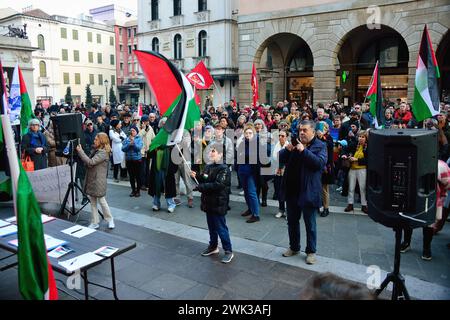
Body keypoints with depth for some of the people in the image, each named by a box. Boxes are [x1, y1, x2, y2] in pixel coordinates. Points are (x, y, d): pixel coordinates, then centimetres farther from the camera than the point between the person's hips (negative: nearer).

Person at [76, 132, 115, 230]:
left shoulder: (103, 153, -17)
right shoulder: (95, 150, 12)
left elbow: (90, 162, -24)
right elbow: (88, 161, 12)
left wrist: (80, 151, -19)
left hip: (99, 182, -9)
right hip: (91, 180, 9)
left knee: (102, 201, 2)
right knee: (93, 202, 11)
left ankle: (110, 220, 20)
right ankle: (95, 223, 19)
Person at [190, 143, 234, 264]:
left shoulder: (224, 169, -16)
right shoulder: (208, 167, 9)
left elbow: (218, 185, -27)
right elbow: (203, 181, 20)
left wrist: (200, 187, -26)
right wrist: (196, 176, 1)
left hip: (218, 204, -8)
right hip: (209, 202, 8)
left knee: (221, 228, 0)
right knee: (211, 226, 20)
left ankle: (228, 251, 14)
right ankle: (213, 247, 36)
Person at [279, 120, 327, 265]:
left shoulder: (320, 146, -4)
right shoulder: (295, 142, 10)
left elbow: (320, 162, -20)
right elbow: (281, 159, 5)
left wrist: (304, 151, -24)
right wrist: (287, 149, -14)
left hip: (308, 191, -5)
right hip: (292, 190, 5)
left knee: (310, 224, 7)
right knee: (292, 221, 16)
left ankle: (311, 251, 22)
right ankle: (294, 247, 33)